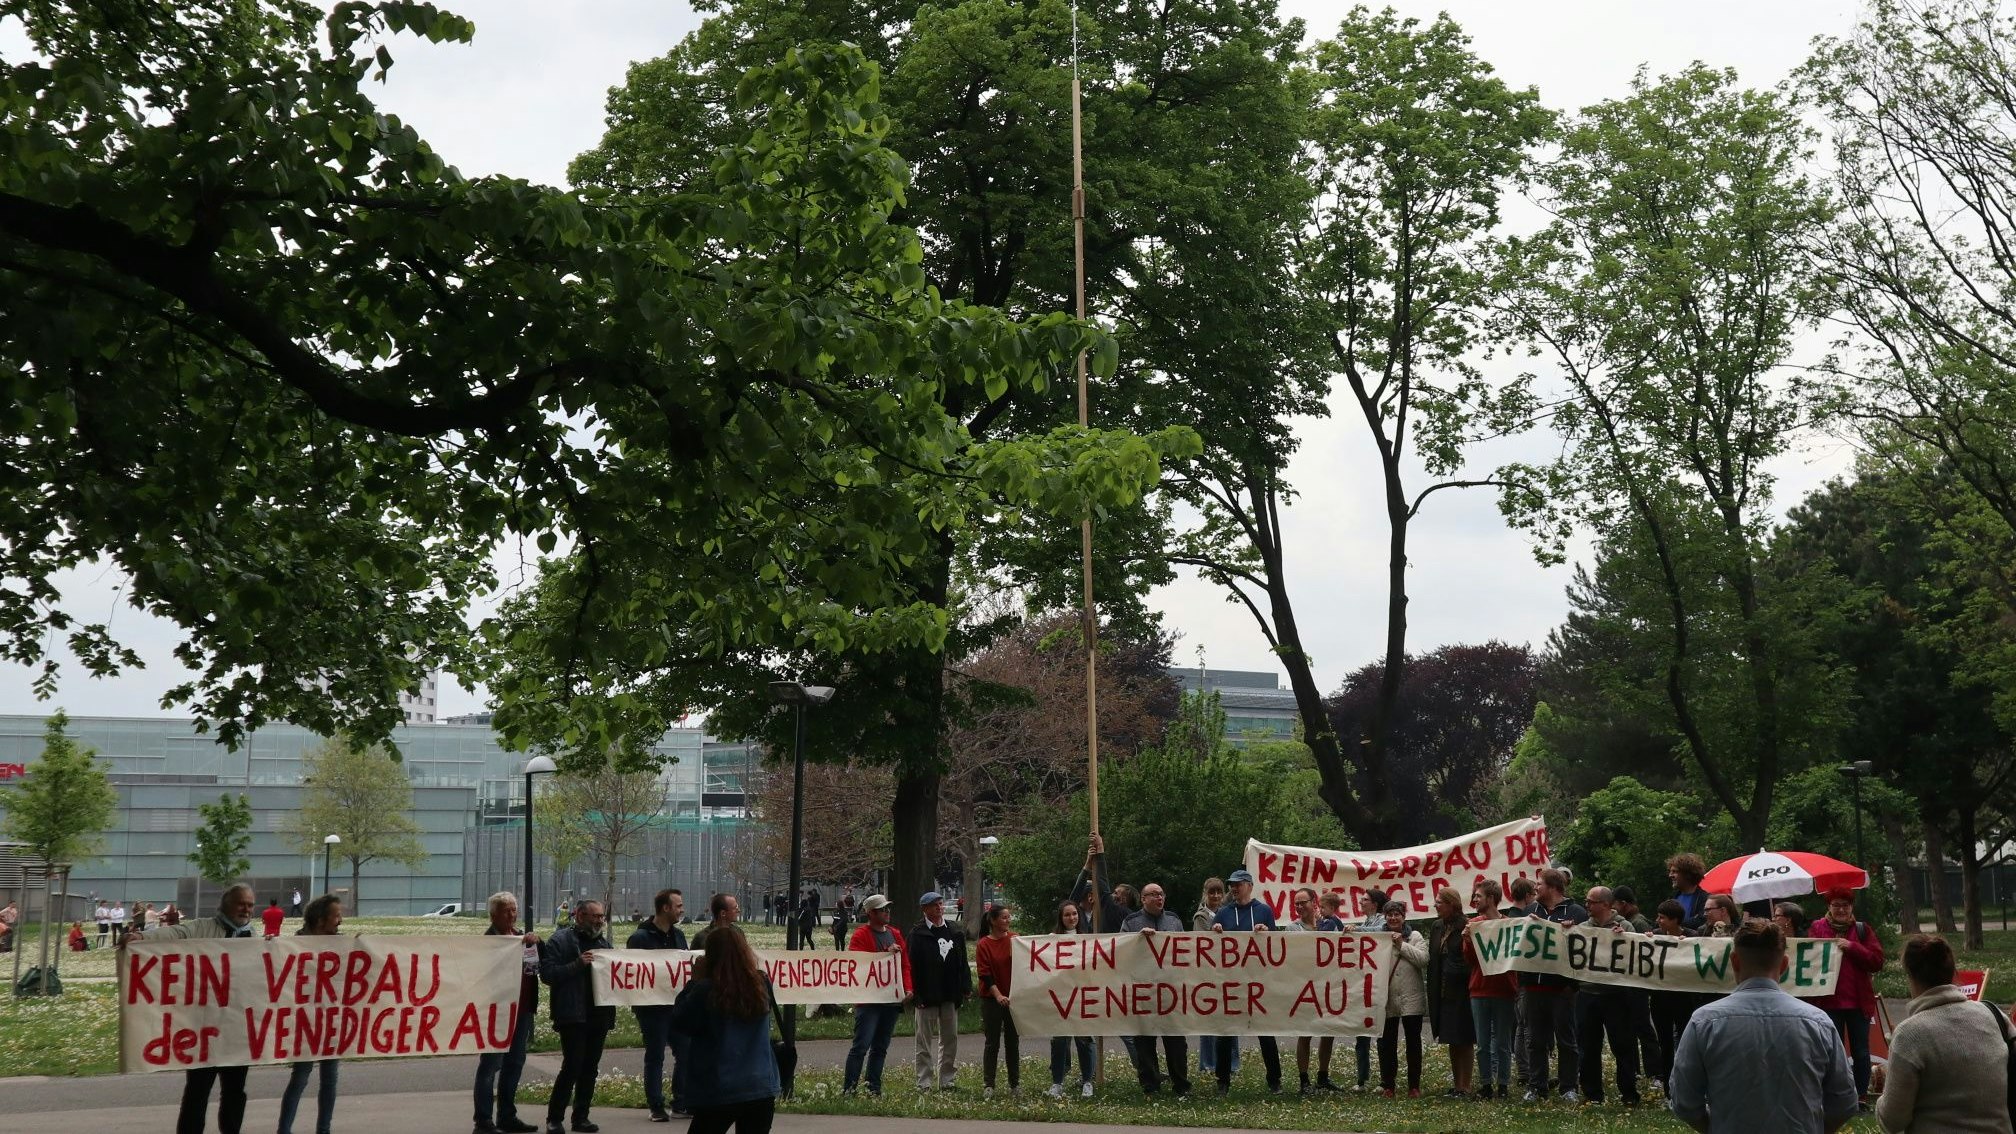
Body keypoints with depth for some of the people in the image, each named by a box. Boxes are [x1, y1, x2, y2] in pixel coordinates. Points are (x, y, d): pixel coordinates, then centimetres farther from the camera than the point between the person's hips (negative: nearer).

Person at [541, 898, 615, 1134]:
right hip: (573, 1015, -7)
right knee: (572, 1066, -10)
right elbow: (547, 973, -12)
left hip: (599, 1015, 7)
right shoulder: (560, 940, -3)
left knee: (590, 1068, 9)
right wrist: (578, 964, -20)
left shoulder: (603, 942, 18)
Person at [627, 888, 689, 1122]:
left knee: (684, 1053, 6)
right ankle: (656, 1107, 9)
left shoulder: (678, 935, 10)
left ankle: (681, 1103, 17)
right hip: (652, 1007, -6)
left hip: (676, 1004, 6)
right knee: (655, 1057, 2)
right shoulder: (640, 938, -10)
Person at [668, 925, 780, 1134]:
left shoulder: (706, 991, -15)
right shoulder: (762, 984, -1)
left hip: (718, 1093, -4)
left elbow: (678, 1023, -3)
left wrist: (695, 981, 0)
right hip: (762, 1088, 4)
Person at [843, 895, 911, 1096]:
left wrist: (907, 988, 2)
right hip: (869, 1001, -7)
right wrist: (886, 953, -21)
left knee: (880, 1047, 11)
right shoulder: (861, 935, -6)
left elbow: (905, 963, 15)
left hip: (891, 1000, 7)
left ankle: (874, 1088, 17)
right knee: (861, 1046, -10)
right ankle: (848, 1089, -7)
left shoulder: (894, 934, 15)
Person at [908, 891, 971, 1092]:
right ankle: (923, 1083, 5)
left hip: (950, 994, 5)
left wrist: (966, 988, 5)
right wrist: (916, 992, -15)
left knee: (950, 1039, 9)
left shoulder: (955, 931, 9)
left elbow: (963, 962, 12)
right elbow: (913, 965, -9)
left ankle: (946, 1080, 17)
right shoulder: (918, 933, -6)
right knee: (925, 1040, 1)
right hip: (927, 996, -5)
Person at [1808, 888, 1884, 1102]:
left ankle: (1862, 1094, 15)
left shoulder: (1862, 929, 7)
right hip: (1828, 1001, -1)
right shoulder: (1817, 928, 5)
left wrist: (1852, 947, -14)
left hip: (1858, 1001, 1)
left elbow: (1877, 960, -4)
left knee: (1861, 1052, 6)